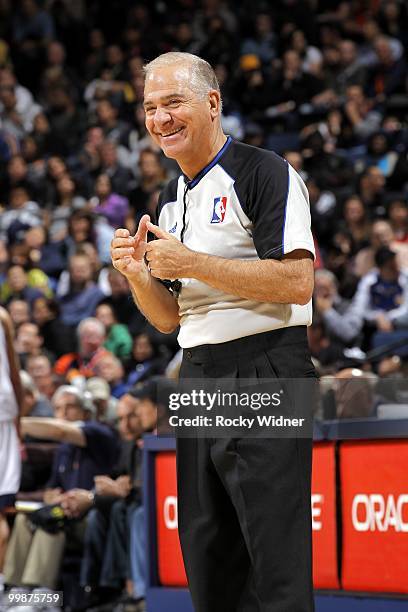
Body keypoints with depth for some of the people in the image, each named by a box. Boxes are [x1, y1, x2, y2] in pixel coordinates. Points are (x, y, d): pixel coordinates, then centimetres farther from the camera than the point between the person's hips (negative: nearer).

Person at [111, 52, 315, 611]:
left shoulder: (265, 173, -6)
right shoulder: (170, 200, 18)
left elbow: (297, 283, -17)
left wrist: (193, 264, -17)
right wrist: (136, 272, 0)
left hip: (265, 375, -8)